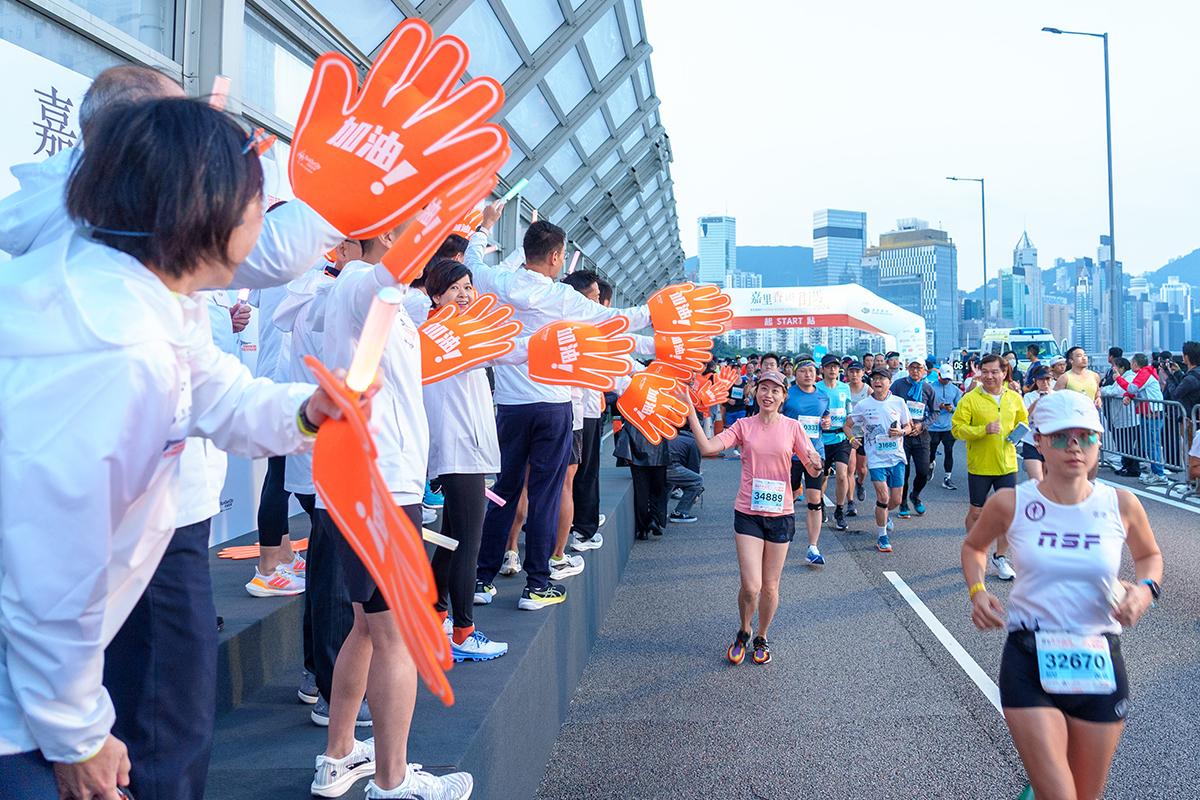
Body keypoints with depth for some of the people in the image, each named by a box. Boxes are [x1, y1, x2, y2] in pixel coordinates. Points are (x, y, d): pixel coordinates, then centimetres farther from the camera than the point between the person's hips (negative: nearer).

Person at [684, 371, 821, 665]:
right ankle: (743, 633, 23)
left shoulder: (792, 427, 0)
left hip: (780, 514, 1)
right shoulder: (743, 426, -1)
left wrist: (816, 464, -24)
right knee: (750, 586, -7)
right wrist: (690, 413, -19)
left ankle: (762, 637, 35)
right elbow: (707, 447, -14)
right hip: (748, 514, -1)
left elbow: (814, 471, -1)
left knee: (770, 587, 10)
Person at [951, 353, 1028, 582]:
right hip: (979, 465, -3)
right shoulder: (970, 399, -8)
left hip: (1007, 464, 3)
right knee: (976, 512, 10)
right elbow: (957, 428, -11)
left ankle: (1000, 557, 21)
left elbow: (1023, 422, 19)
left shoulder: (1014, 398, 4)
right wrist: (983, 430, -24)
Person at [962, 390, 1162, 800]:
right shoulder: (1010, 503, -8)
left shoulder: (1121, 504, -5)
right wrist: (977, 591, -7)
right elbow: (973, 546, 11)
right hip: (1029, 662, -2)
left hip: (1100, 663, 2)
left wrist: (1146, 588, -6)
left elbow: (1149, 555, 15)